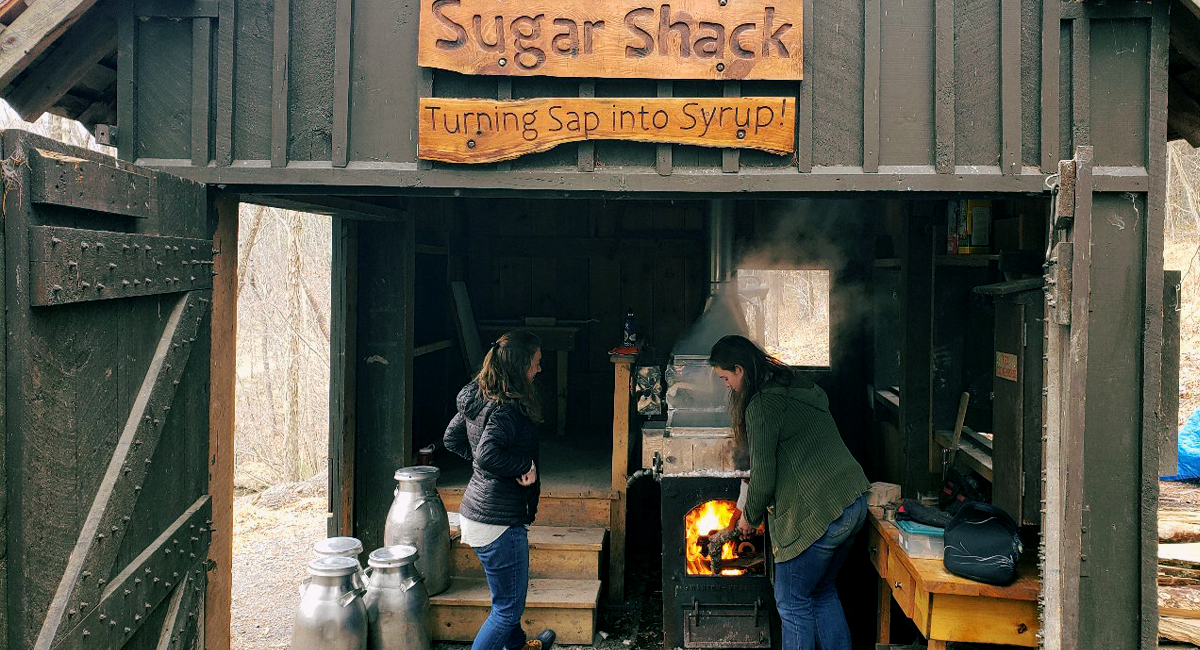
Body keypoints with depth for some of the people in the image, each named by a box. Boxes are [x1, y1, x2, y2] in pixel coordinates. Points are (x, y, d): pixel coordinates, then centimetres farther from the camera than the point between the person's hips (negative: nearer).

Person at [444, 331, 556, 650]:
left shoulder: (477, 398, 6)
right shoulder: (507, 409, -23)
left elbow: (451, 438, 17)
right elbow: (487, 455, -35)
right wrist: (525, 466, -21)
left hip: (475, 512, 10)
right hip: (499, 521, -10)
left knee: (507, 594, 31)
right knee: (508, 607, 3)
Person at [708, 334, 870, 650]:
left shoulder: (761, 406, -15)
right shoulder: (797, 386, 14)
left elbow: (764, 477, -14)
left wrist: (750, 517, 5)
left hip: (818, 514, -9)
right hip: (854, 504, 9)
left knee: (793, 602, 6)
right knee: (823, 592, 22)